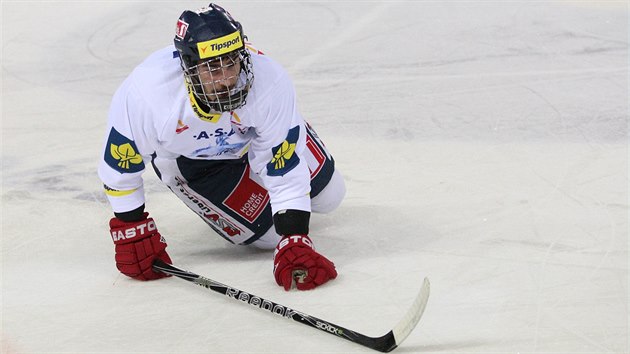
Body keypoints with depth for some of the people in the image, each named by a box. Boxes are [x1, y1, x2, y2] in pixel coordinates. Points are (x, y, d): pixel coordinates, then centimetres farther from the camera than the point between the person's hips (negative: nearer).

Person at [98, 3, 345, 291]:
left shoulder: (270, 81, -40)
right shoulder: (144, 92, -42)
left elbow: (285, 171, -33)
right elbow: (119, 166, -24)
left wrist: (294, 243, -39)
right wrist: (131, 233, -19)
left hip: (253, 134, 2)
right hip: (185, 158, -2)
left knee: (327, 196, 14)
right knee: (268, 233, -5)